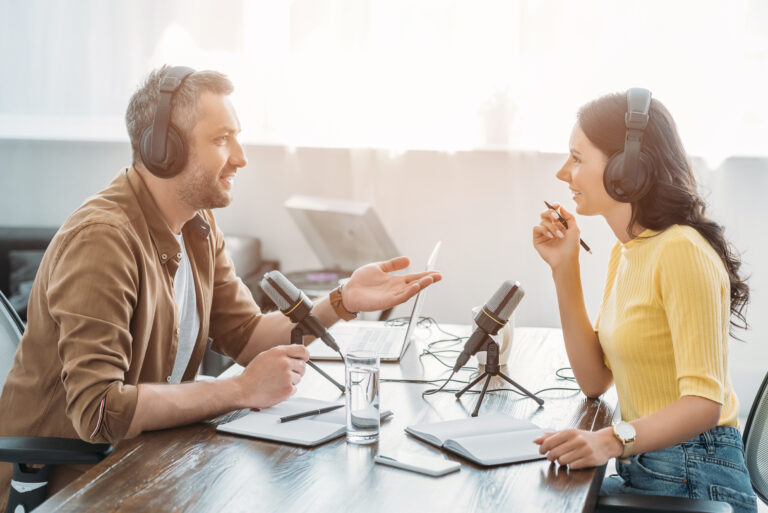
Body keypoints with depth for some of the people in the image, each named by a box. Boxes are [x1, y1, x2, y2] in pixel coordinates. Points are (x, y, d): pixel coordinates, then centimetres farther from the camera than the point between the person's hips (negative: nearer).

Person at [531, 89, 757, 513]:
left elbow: (705, 402, -25)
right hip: (641, 470, 8)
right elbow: (594, 381, 7)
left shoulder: (681, 252, -19)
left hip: (693, 479, -8)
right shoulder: (625, 252, 11)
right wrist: (564, 269, 3)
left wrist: (614, 439, -39)